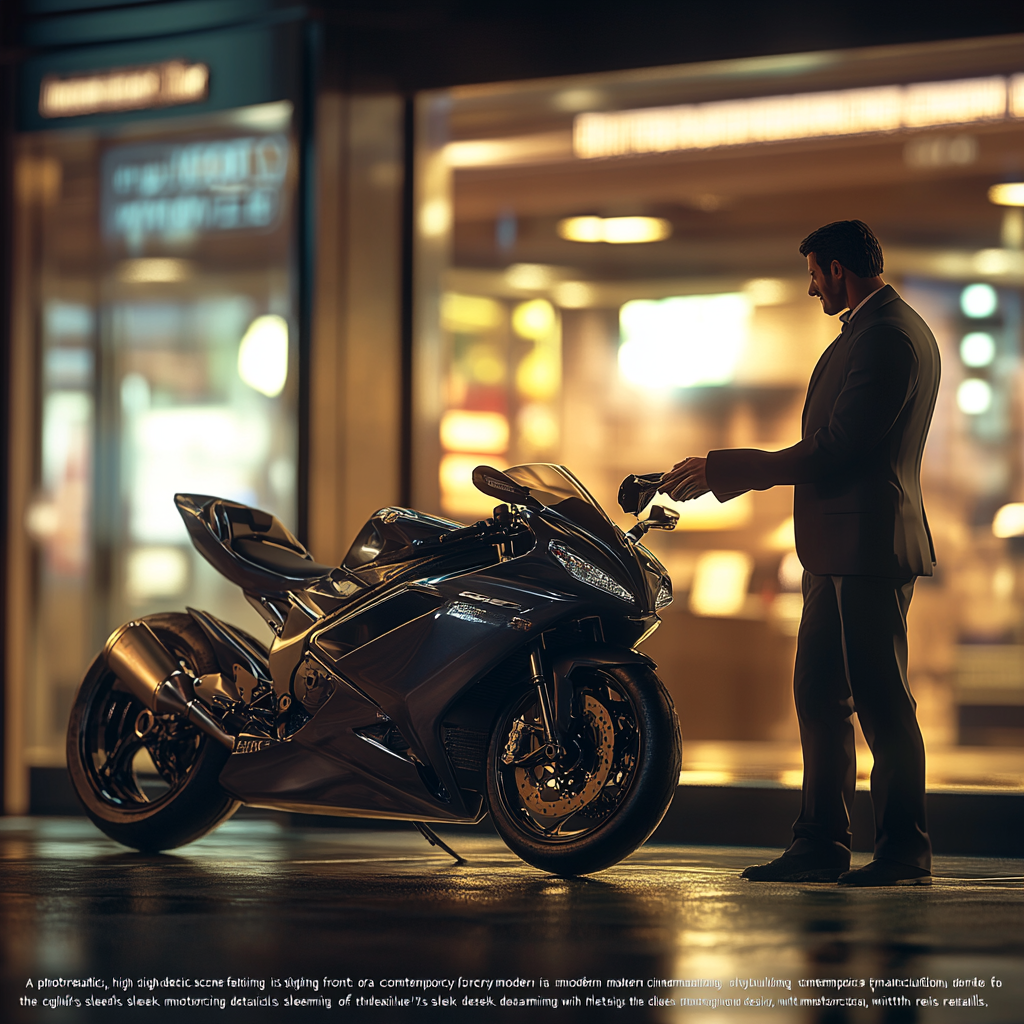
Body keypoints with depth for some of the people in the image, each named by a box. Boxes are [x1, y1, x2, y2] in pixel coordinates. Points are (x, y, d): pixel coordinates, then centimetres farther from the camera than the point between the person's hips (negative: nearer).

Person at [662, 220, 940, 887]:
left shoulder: (890, 336, -15)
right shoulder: (872, 329, 19)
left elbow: (835, 451, -21)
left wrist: (722, 469, -18)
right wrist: (723, 474, 19)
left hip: (869, 550, -11)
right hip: (838, 553, 11)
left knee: (883, 705, -5)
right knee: (820, 698, 12)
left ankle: (906, 854, 2)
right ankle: (821, 847, 17)